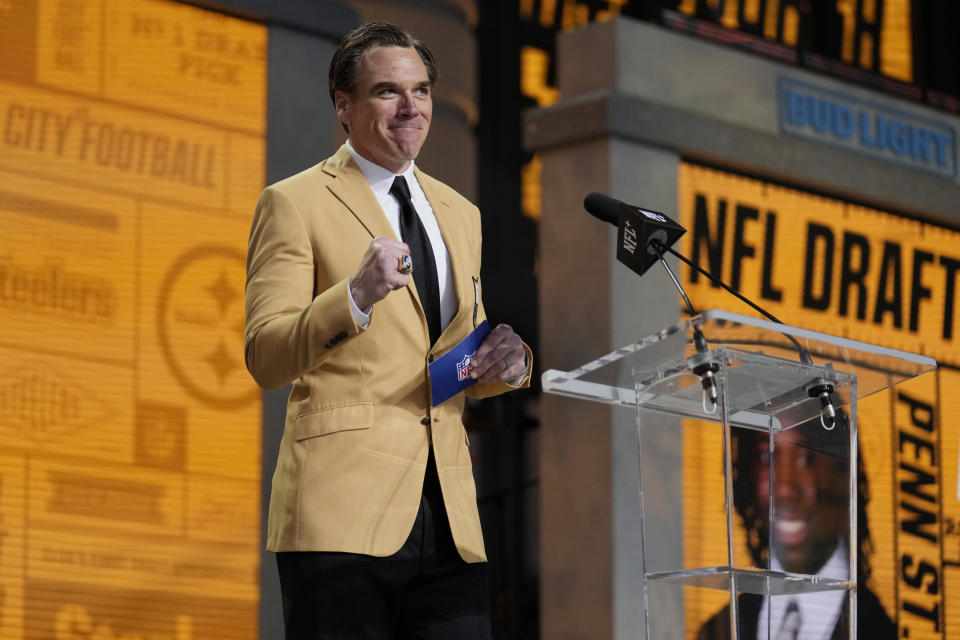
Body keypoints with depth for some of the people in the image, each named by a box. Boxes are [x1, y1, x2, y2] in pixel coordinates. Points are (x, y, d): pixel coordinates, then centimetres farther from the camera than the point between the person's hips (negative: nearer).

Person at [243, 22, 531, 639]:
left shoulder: (460, 214, 22)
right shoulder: (295, 203, 1)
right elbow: (265, 358, -8)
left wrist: (506, 362, 4)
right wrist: (357, 296, -24)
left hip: (450, 516, 5)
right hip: (344, 508, -5)